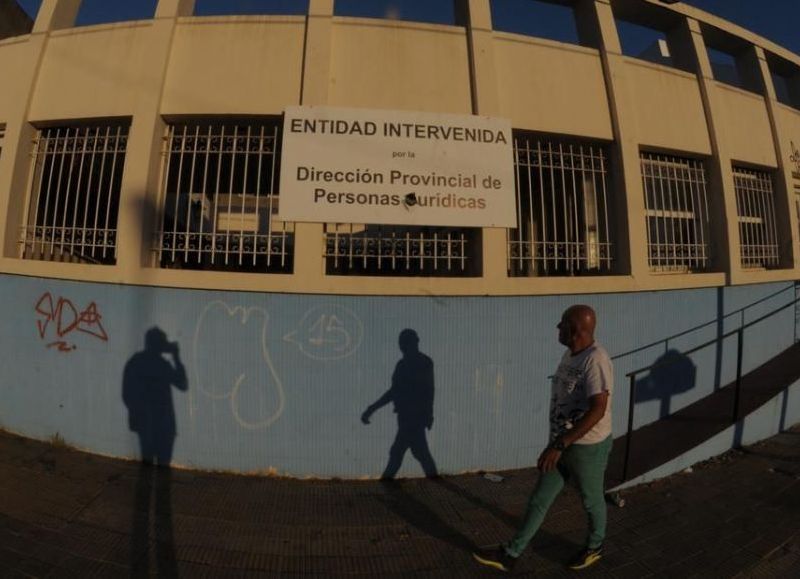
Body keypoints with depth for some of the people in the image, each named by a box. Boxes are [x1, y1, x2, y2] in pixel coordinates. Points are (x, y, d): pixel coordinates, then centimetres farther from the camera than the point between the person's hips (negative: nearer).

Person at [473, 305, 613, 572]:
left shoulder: (595, 360, -26)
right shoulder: (570, 354, 2)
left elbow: (598, 409, -34)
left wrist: (558, 445, -37)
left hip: (588, 447, -8)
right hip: (563, 443, 8)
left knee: (591, 501, 20)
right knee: (539, 500, 12)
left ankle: (594, 547, 48)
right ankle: (509, 554, 22)